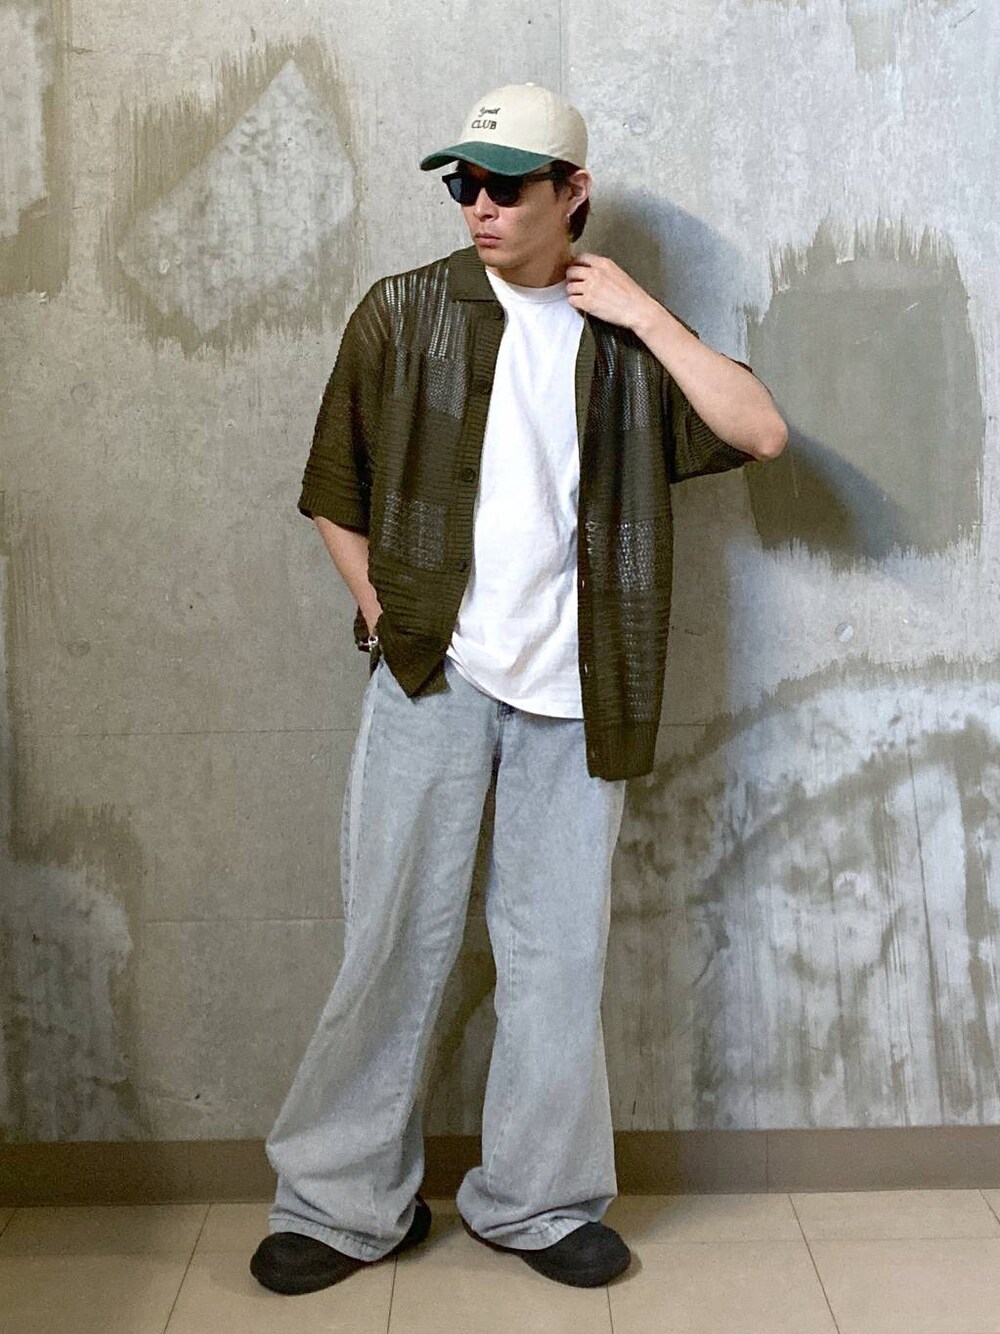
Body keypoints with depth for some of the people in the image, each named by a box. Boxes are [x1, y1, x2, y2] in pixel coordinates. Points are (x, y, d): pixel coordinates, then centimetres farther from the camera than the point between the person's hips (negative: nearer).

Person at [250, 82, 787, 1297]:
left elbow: (761, 433, -5)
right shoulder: (404, 311, 3)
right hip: (432, 676, -1)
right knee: (396, 939, 3)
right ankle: (343, 1201, 18)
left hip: (571, 688, 2)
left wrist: (643, 313, -5)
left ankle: (536, 1199, 23)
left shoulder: (626, 339, 8)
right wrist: (384, 610, -1)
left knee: (558, 948, 8)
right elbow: (336, 487, 7)